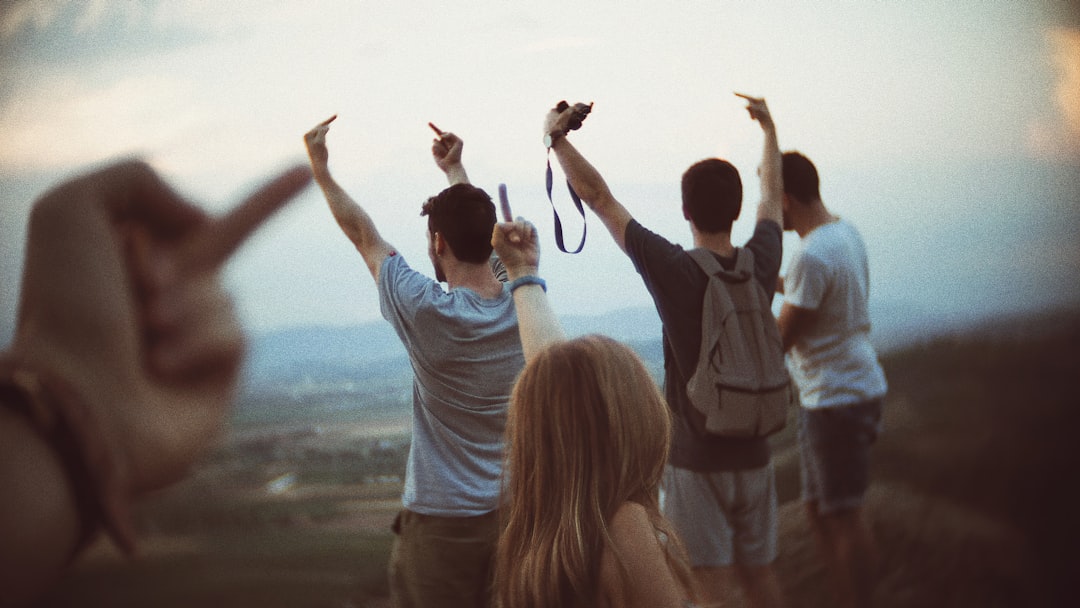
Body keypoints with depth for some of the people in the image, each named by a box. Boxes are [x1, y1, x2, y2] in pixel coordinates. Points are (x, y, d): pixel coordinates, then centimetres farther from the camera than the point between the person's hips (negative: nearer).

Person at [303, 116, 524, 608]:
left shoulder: (428, 312, -18)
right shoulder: (525, 303, -5)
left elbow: (364, 236, -2)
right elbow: (482, 234, 16)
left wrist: (320, 170, 11)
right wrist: (455, 172, 31)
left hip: (442, 521, -5)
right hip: (516, 511, 5)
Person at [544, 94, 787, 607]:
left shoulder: (673, 271, -16)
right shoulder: (761, 264, -4)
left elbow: (599, 197, -10)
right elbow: (772, 197, 17)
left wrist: (557, 138, 1)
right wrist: (769, 128, 32)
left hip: (695, 463, -4)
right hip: (753, 458, 5)